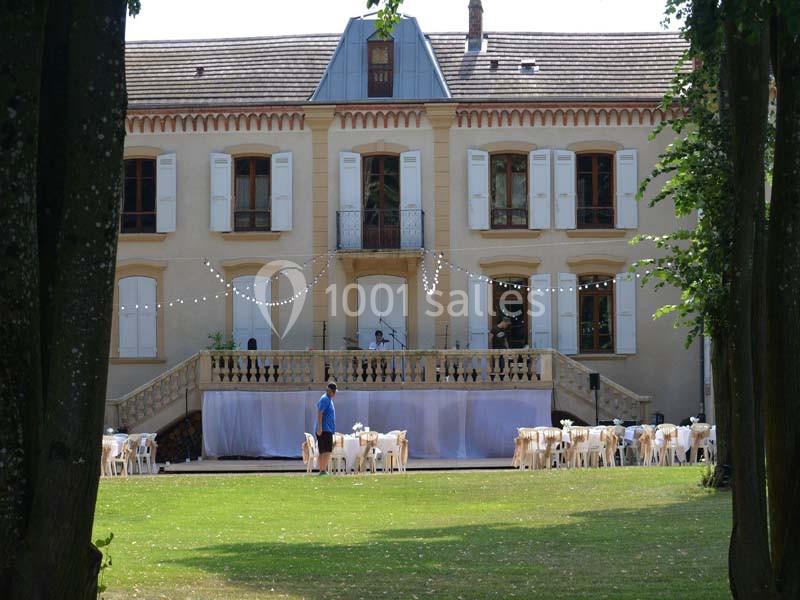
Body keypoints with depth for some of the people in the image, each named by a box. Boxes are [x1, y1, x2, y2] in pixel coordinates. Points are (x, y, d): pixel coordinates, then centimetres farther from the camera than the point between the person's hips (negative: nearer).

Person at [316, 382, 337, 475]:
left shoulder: (329, 400, 20)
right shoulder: (325, 399, -10)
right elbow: (319, 413, -19)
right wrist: (320, 427, -25)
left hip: (327, 430, 10)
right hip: (325, 429, -10)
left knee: (323, 452, 10)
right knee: (327, 451, -14)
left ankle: (321, 470, 11)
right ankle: (323, 470, -19)